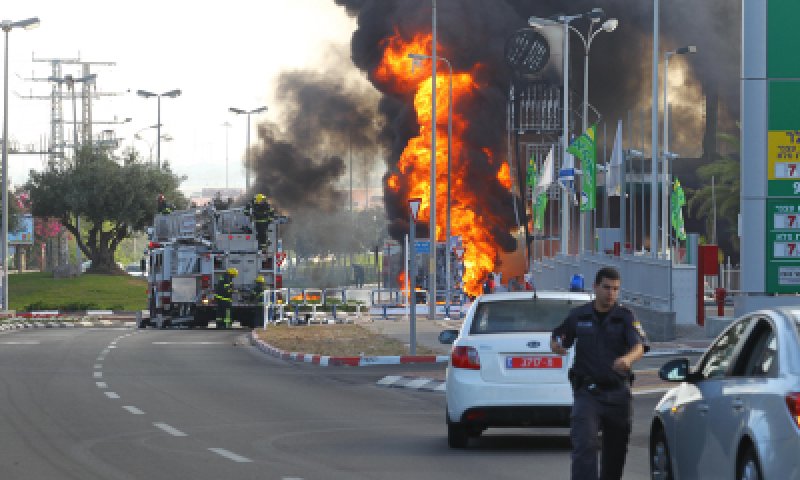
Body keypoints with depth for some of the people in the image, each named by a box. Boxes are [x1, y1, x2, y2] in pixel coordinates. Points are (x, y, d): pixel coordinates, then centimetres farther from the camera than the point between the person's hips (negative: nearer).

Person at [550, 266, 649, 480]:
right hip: (587, 391, -1)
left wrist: (628, 358, -38)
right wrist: (556, 345, -8)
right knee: (584, 446, -16)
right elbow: (557, 338, 18)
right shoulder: (578, 316, 6)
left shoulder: (625, 317, 0)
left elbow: (639, 346, -14)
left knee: (616, 450, 11)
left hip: (618, 392, 1)